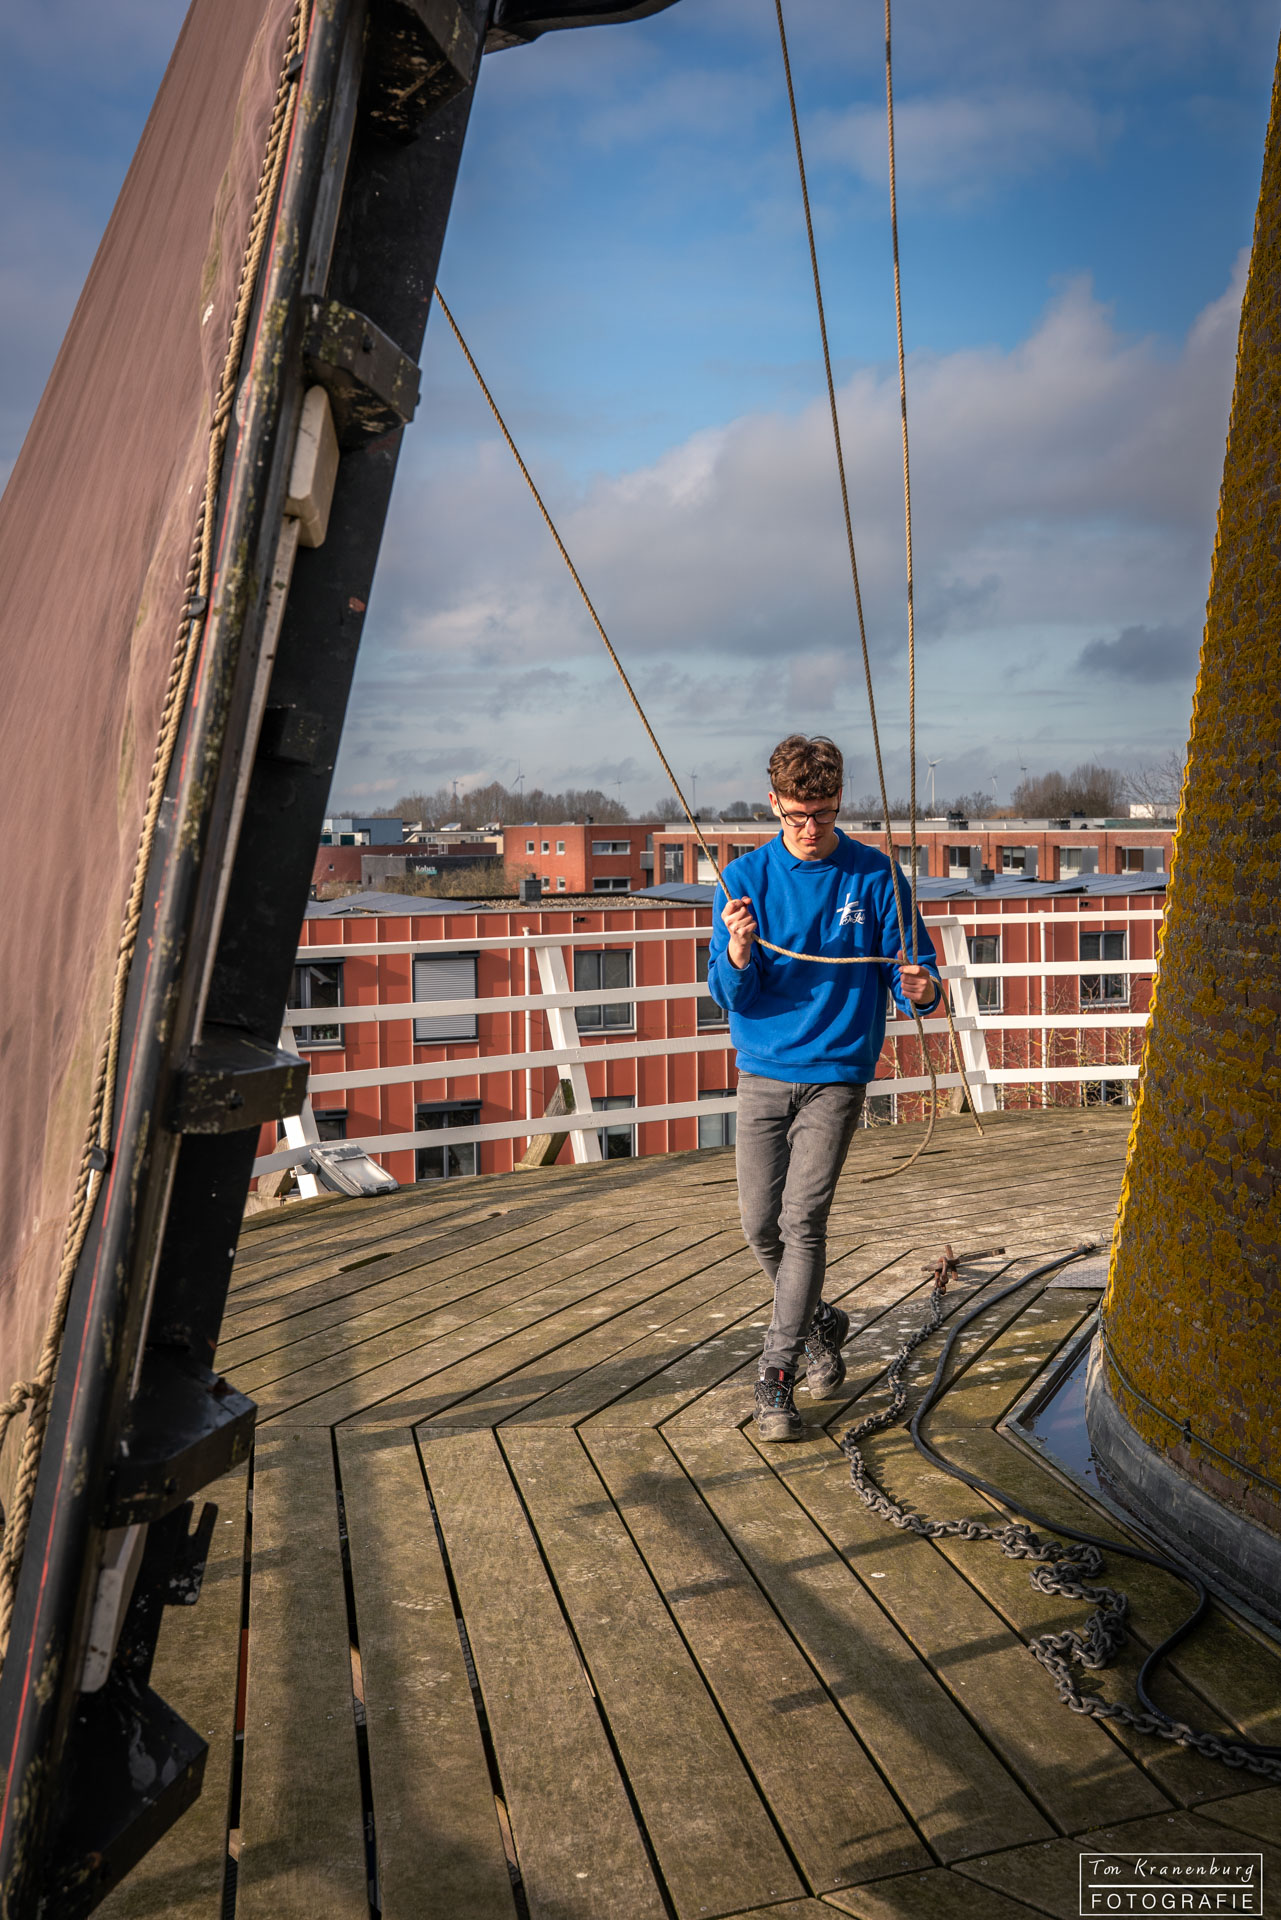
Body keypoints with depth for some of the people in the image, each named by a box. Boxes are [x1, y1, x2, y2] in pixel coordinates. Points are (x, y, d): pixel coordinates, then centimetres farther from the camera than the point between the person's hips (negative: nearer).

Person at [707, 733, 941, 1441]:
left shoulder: (875, 876, -3)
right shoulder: (746, 877, 0)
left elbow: (913, 970, -2)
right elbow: (729, 995, -4)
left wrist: (921, 990, -26)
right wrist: (737, 953, -26)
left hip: (836, 1071, -2)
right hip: (763, 1070, 2)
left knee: (803, 1222, -9)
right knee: (761, 1224, 5)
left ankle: (776, 1379, 1)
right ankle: (818, 1327, 32)